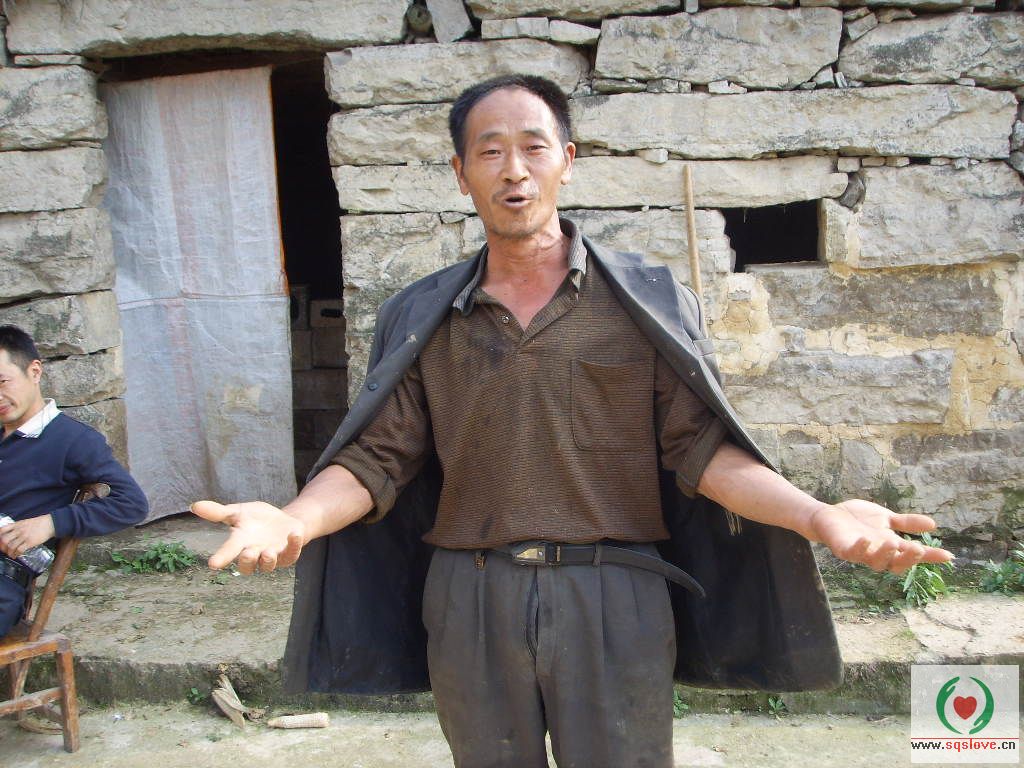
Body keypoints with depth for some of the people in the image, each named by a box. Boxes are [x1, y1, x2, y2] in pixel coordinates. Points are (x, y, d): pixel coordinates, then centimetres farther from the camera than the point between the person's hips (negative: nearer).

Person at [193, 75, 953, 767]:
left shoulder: (648, 300, 0)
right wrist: (296, 520, -19)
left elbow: (700, 446, -4)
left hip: (614, 596, -1)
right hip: (470, 598, 2)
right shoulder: (421, 318, 5)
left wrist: (815, 514, -20)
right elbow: (378, 456, 0)